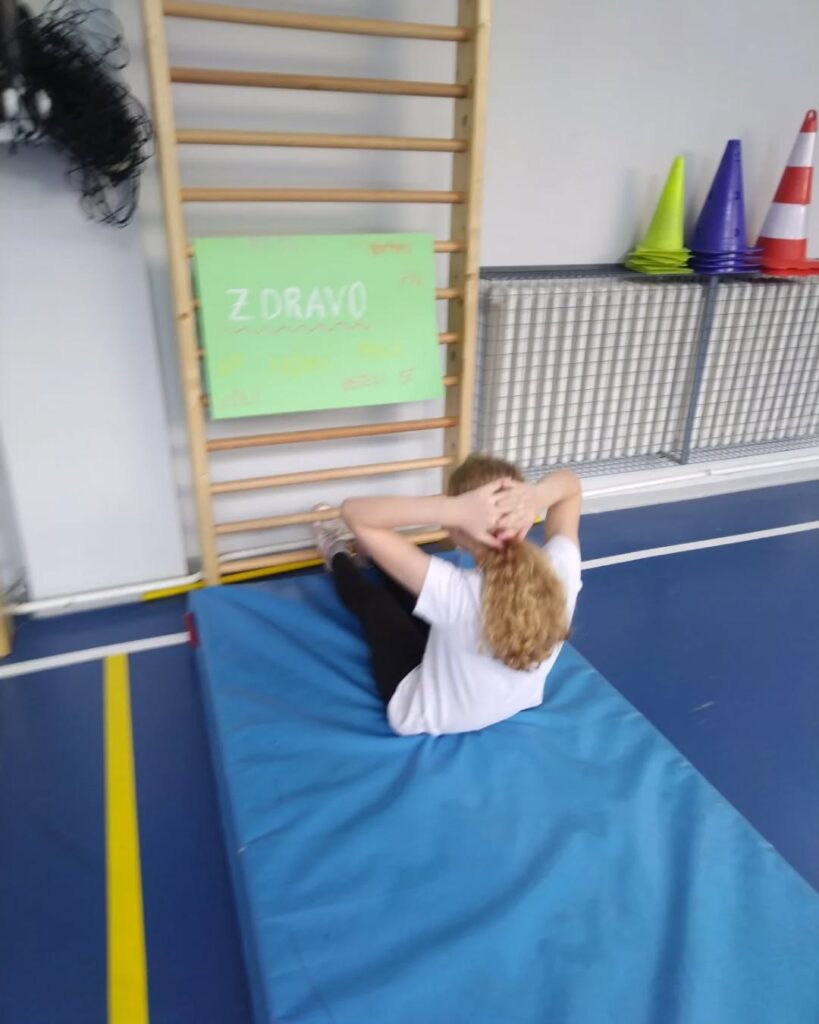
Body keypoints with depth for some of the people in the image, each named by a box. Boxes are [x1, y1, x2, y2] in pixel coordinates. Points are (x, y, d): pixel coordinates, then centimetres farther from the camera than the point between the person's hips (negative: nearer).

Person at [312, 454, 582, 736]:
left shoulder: (457, 592, -44)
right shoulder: (562, 572, -31)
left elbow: (354, 512, -40)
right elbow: (569, 483, -13)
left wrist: (450, 509, -51)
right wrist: (539, 495, -36)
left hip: (424, 719, -4)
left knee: (371, 598, 21)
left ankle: (338, 557, 53)